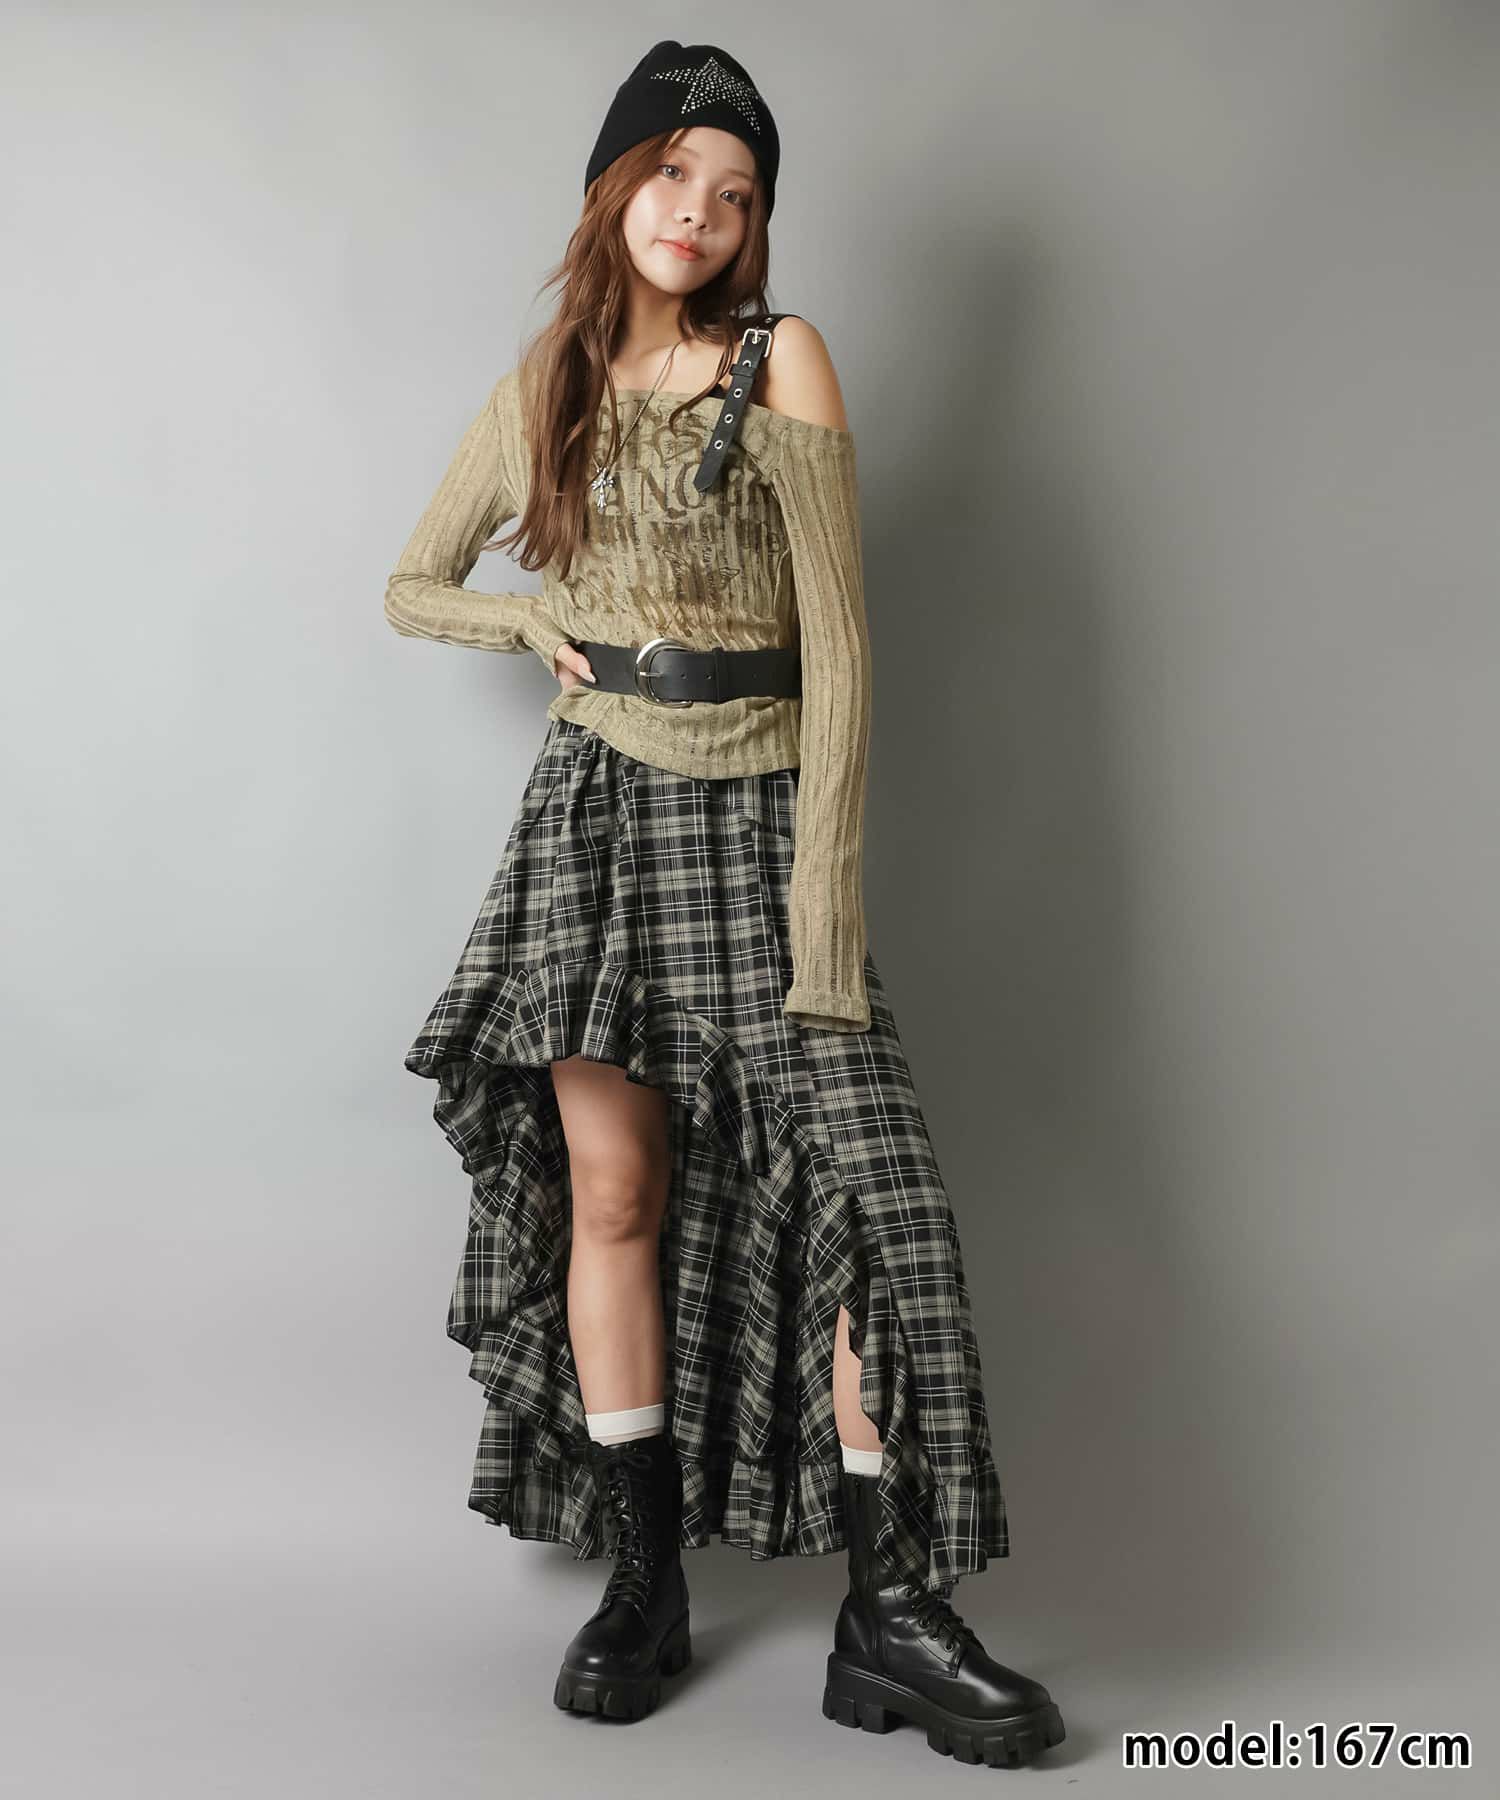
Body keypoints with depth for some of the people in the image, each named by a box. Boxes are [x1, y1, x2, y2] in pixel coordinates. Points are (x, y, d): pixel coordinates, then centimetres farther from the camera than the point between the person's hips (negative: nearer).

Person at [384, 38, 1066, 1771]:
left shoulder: (783, 360, 0)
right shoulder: (540, 393, 10)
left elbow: (837, 637, -7)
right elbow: (411, 587, 23)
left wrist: (824, 901, -14)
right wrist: (538, 623, 2)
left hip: (754, 813, -2)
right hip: (593, 815, 2)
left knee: (860, 1176, -9)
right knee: (613, 1192, 2)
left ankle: (891, 1617, 0)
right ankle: (644, 1579, 15)